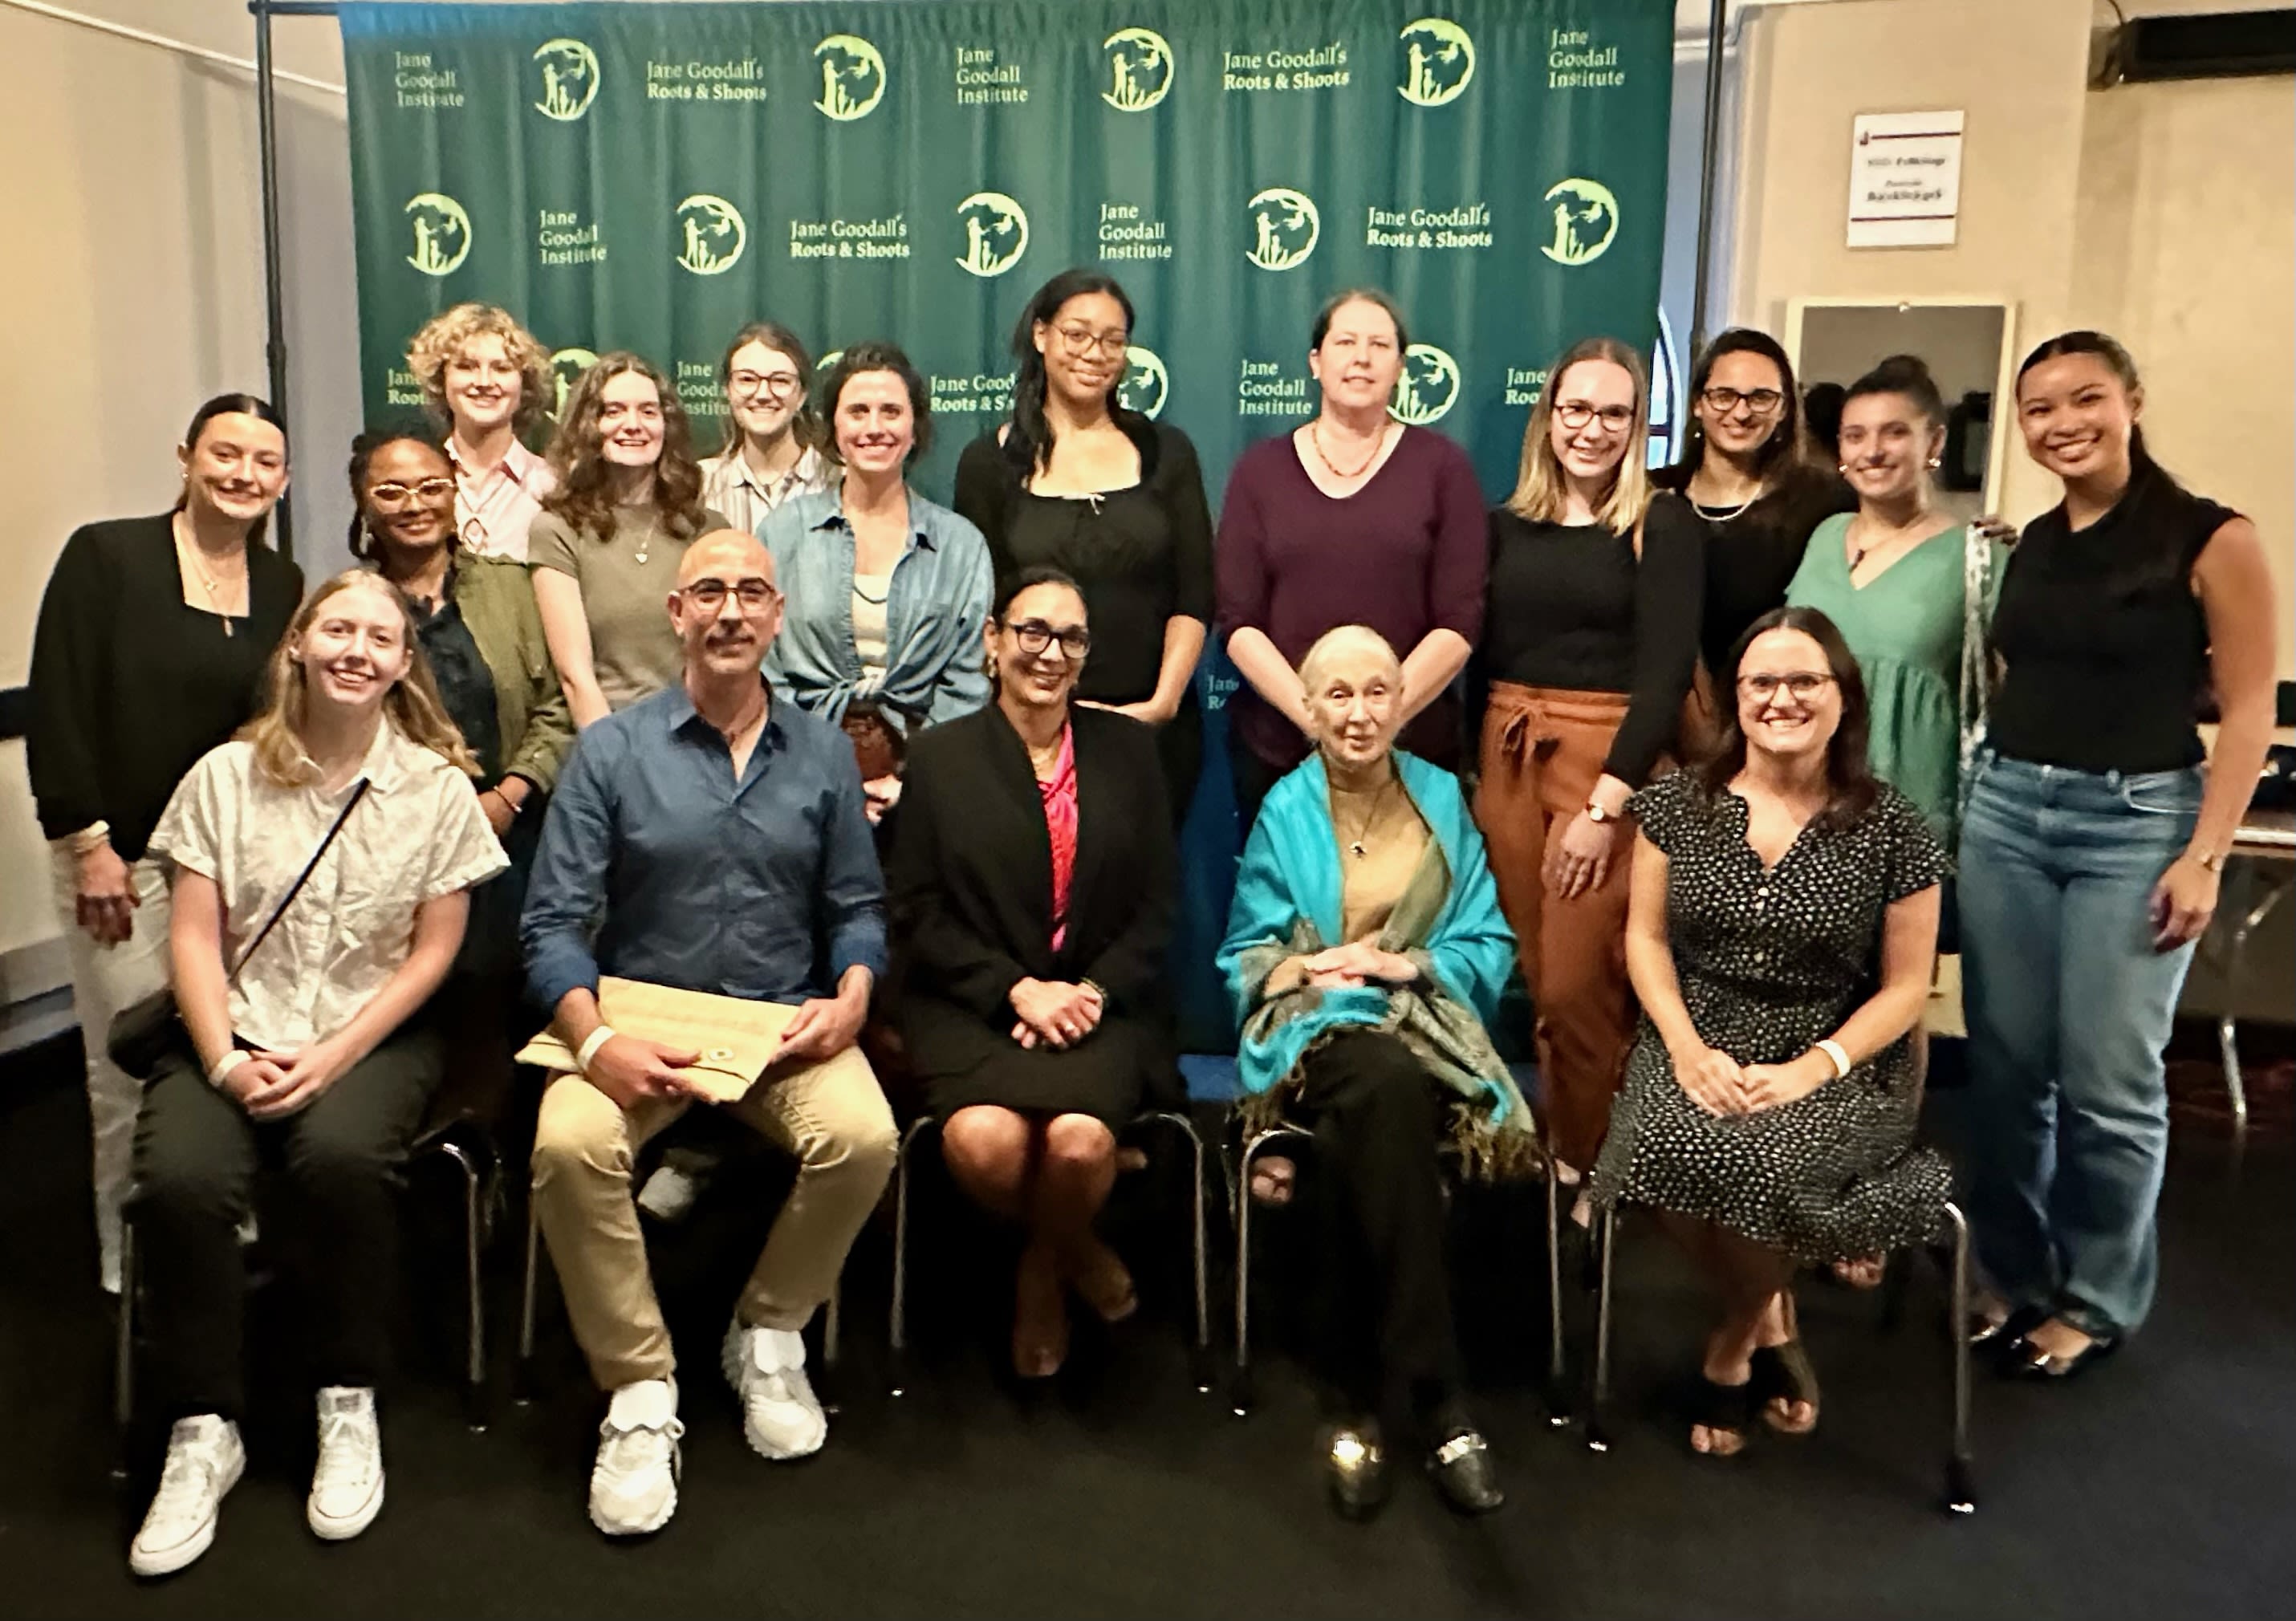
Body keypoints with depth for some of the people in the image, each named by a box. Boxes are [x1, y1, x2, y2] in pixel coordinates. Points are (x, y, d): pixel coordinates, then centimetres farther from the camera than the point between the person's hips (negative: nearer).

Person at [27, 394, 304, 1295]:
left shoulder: (283, 585, 8)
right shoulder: (105, 556, -5)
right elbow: (56, 708, -8)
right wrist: (87, 843, -12)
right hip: (125, 855, -3)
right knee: (133, 1066, 1)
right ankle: (133, 1262, 18)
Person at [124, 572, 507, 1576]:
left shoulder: (437, 786, 1)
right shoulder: (226, 776, 5)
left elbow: (433, 950, 0)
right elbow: (194, 937, 1)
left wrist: (333, 1056, -11)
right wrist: (226, 1060, -13)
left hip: (374, 1033, -1)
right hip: (236, 1032, 2)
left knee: (341, 1155, -33)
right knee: (178, 1178, -27)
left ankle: (349, 1403, -11)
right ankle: (202, 1431, -8)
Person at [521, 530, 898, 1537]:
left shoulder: (822, 753, 8)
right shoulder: (611, 751, 1)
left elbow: (858, 908, 9)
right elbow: (554, 922, -4)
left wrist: (849, 998, -11)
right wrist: (594, 1041, -21)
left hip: (784, 1023, 1)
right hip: (639, 1021, -1)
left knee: (862, 1136, -28)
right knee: (570, 1143, -31)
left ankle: (768, 1337, 1)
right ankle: (640, 1388, -10)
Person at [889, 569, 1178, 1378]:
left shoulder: (1128, 749, 11)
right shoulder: (939, 756, 7)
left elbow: (1154, 906, 7)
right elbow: (920, 911, 0)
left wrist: (1093, 991, -9)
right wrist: (1017, 990, -12)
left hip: (1098, 1002, 1)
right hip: (970, 1005, 0)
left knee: (1081, 1139, -30)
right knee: (983, 1139, -30)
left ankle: (1041, 1270, 6)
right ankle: (1077, 1250, 6)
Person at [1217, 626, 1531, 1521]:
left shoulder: (1443, 800, 12)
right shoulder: (1284, 811, 10)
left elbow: (1488, 948, 9)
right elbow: (1244, 959, 9)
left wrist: (1402, 962, -8)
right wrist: (1304, 969, -12)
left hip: (1425, 1022, 1)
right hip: (1315, 1030, -1)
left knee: (1357, 1143, -35)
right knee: (1388, 1085, -37)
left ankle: (1358, 1395, -27)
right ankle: (1434, 1400, -35)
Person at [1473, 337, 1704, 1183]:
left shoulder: (1664, 526, -1)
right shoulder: (1508, 523, 11)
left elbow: (1666, 669, -8)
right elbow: (1478, 651, 11)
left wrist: (1606, 803, -15)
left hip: (1612, 764, -4)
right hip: (1507, 757, 4)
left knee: (1576, 987, -6)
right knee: (1527, 979, 5)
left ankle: (1589, 1170, 13)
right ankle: (1539, 1157, 21)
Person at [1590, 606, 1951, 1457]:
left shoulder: (1890, 827, -1)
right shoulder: (1678, 804, 4)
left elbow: (1905, 987, 1)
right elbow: (1645, 938, 6)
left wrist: (1812, 1069, -14)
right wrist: (1687, 1048, -10)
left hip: (1835, 1064, -1)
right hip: (1700, 1049, 2)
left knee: (1770, 1165, -33)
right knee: (1670, 1149, -31)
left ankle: (1733, 1342, 3)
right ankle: (1770, 1317, 3)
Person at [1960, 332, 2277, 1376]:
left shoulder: (2211, 538, -6)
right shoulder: (2029, 546, 9)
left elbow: (2248, 713, -7)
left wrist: (2204, 857, -12)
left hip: (2135, 822, -5)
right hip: (2005, 812, 5)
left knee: (2107, 1082, -1)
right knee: (2006, 1067, 8)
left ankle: (2098, 1299, 19)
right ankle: (2015, 1275, 25)